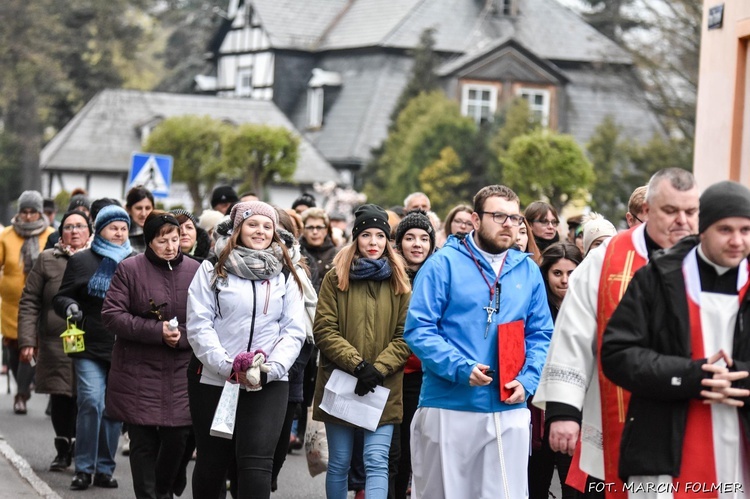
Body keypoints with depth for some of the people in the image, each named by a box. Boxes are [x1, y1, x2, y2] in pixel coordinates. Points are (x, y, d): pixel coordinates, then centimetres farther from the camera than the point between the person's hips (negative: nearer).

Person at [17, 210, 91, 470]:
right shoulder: (47, 260, 7)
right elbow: (29, 302, 5)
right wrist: (27, 340, -3)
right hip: (56, 343, 0)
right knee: (60, 397, 3)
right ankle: (63, 450, 20)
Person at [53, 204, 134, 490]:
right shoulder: (81, 261, 6)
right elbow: (60, 297, 7)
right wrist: (69, 307, -16)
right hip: (90, 347, -2)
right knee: (91, 403, -14)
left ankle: (104, 469, 14)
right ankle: (84, 469, -4)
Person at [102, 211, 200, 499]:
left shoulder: (194, 271, 7)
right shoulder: (129, 270, 0)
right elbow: (112, 315, -6)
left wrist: (182, 336, -12)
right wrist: (157, 331, -14)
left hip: (182, 372, 2)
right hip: (138, 373, -2)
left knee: (180, 435, -2)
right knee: (143, 441, 0)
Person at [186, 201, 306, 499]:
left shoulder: (285, 276, 10)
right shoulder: (212, 270, 3)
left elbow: (294, 331, 4)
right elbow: (199, 326, -5)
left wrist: (270, 368, -12)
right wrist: (228, 366, -16)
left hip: (268, 384, 1)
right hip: (214, 380, 0)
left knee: (256, 463, -12)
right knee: (212, 462, 8)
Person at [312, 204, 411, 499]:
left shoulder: (398, 281, 6)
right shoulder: (336, 277, 3)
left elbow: (405, 336, 1)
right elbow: (324, 330, -5)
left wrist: (379, 368, -14)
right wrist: (357, 364, -16)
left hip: (383, 389, 0)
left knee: (376, 462, -10)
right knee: (339, 463, 7)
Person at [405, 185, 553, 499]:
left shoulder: (528, 271, 10)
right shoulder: (444, 264, -4)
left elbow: (540, 335, 12)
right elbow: (418, 329, -9)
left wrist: (527, 381, -5)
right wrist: (460, 368, -20)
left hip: (510, 412, 3)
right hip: (447, 409, -3)